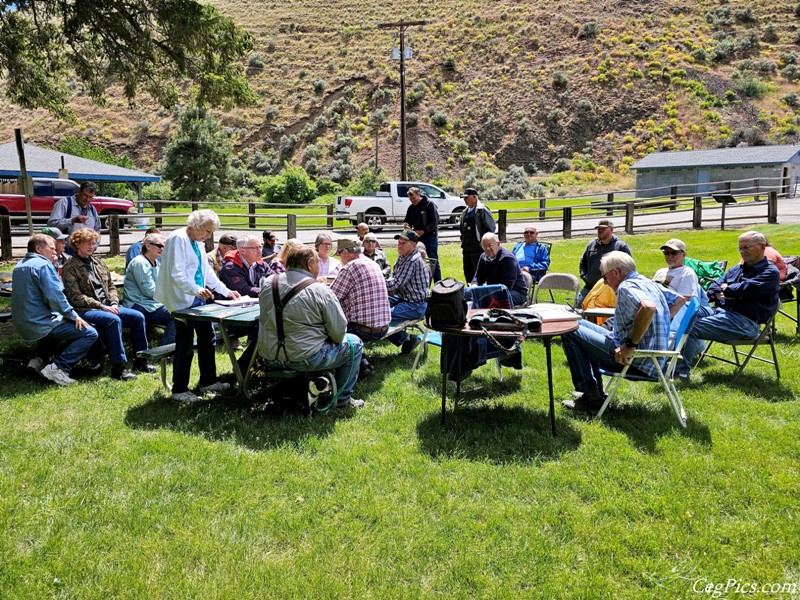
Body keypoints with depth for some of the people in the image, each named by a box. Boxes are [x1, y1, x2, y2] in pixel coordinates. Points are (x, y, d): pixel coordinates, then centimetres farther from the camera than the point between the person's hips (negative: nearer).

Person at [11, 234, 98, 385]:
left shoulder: (19, 266, 15)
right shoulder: (43, 265, -15)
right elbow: (55, 297, -22)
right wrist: (74, 316, -11)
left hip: (23, 325, 10)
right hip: (41, 324, -9)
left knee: (66, 325, 34)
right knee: (90, 333, -7)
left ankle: (40, 360, 17)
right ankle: (56, 368, -16)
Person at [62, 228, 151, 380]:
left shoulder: (99, 263, 18)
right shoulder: (70, 267, -4)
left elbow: (111, 286, 19)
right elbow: (75, 297, -12)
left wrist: (114, 303, -1)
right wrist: (101, 306, -18)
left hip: (107, 307, 7)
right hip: (84, 310, -7)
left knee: (138, 316, -11)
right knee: (114, 320, -34)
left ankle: (140, 361, -4)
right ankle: (118, 367, -31)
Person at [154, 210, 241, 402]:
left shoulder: (196, 242, 15)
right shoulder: (178, 239, -14)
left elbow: (207, 271, 21)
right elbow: (176, 273, -24)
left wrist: (226, 291, 17)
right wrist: (196, 290, -36)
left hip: (198, 300, 10)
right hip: (183, 301, -10)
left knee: (207, 339, 15)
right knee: (185, 346, -3)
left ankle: (208, 381, 28)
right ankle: (179, 390, 9)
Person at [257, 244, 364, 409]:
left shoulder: (268, 282, 2)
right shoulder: (320, 291, -13)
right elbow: (338, 333, -11)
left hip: (269, 358, 7)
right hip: (304, 360, -7)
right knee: (354, 343, 13)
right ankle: (342, 398, 18)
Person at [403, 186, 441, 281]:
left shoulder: (430, 205, -8)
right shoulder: (411, 207, 11)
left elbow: (435, 221, -13)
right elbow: (408, 221, 20)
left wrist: (423, 231, -21)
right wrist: (406, 225, -5)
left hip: (430, 237, -6)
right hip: (417, 237, 6)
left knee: (434, 261, -3)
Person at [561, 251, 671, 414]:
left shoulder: (626, 287, -19)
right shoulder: (650, 283, 12)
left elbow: (648, 307, -39)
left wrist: (630, 345, -31)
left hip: (637, 362, -11)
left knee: (570, 332, -6)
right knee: (581, 325, 21)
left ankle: (592, 398, -1)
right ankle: (596, 391, 25)